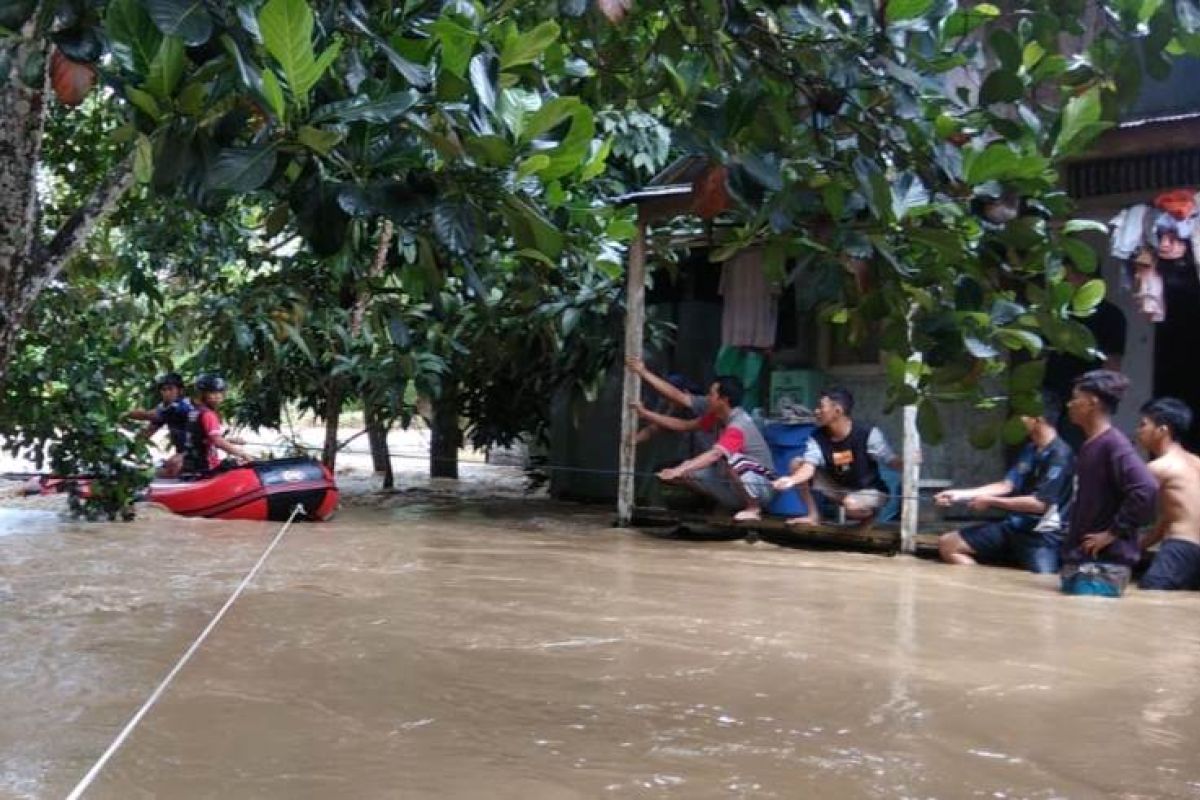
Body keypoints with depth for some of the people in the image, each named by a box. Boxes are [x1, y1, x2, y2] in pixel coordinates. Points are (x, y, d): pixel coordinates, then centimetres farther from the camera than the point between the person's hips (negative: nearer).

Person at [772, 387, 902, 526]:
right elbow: (808, 467, -26)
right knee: (796, 463, -11)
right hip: (838, 488, 5)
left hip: (870, 491, -4)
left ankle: (869, 514, -3)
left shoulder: (868, 434, -22)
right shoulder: (818, 438, -12)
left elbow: (893, 461, -22)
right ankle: (813, 515, -3)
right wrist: (792, 480, -50)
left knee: (852, 506, -41)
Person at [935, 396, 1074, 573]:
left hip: (1043, 534, -9)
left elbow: (1039, 503, -19)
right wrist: (960, 494, 2)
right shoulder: (1030, 450, 14)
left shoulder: (1060, 454, -15)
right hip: (1014, 525, 9)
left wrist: (991, 501, -12)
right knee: (947, 544, 2)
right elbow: (1006, 485, 10)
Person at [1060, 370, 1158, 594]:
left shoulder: (1113, 444, -14)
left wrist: (1113, 532, -19)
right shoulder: (1089, 447, 15)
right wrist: (1072, 533, 13)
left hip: (1104, 563, -10)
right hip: (1079, 559, 10)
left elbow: (1146, 490, -26)